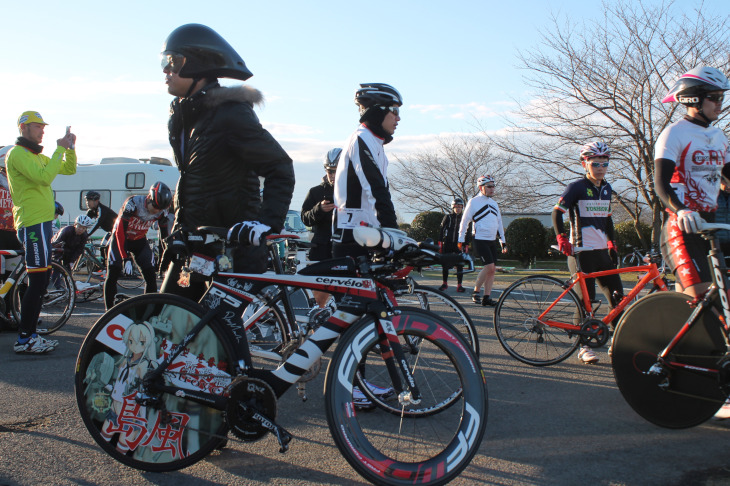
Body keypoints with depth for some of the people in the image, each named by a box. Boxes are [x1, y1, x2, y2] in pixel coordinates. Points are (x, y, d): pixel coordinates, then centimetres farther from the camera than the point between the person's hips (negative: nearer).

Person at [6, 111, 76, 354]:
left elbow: (69, 169, 20)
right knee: (37, 281, -11)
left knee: (41, 281, 12)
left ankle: (31, 334, 19)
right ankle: (23, 339, -6)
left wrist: (70, 147, 5)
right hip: (33, 224, -10)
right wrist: (60, 149, -18)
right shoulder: (18, 154, -9)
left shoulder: (37, 156, 21)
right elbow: (44, 177, -24)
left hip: (42, 222, 10)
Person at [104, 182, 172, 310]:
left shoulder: (161, 213, -18)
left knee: (151, 276, -10)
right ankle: (109, 310, 0)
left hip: (140, 240, 3)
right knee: (112, 274, -13)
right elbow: (120, 231, -31)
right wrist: (125, 259, -36)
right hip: (120, 238, -3)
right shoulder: (132, 203, -31)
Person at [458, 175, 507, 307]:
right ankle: (475, 292, -2)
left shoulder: (494, 203, 16)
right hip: (480, 240, -7)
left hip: (492, 241, 7)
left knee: (492, 269, 2)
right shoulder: (473, 202, -3)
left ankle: (487, 297, 7)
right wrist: (461, 240, -2)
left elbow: (499, 222, 23)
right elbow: (464, 221, -1)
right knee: (489, 266, -16)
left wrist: (503, 241, 19)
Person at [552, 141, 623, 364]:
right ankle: (583, 347, 5)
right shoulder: (577, 187, -7)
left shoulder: (607, 189, 13)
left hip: (602, 250, 7)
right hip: (582, 251, -7)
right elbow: (557, 212, -10)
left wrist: (612, 243, 16)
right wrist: (562, 238, -20)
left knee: (617, 295, 3)